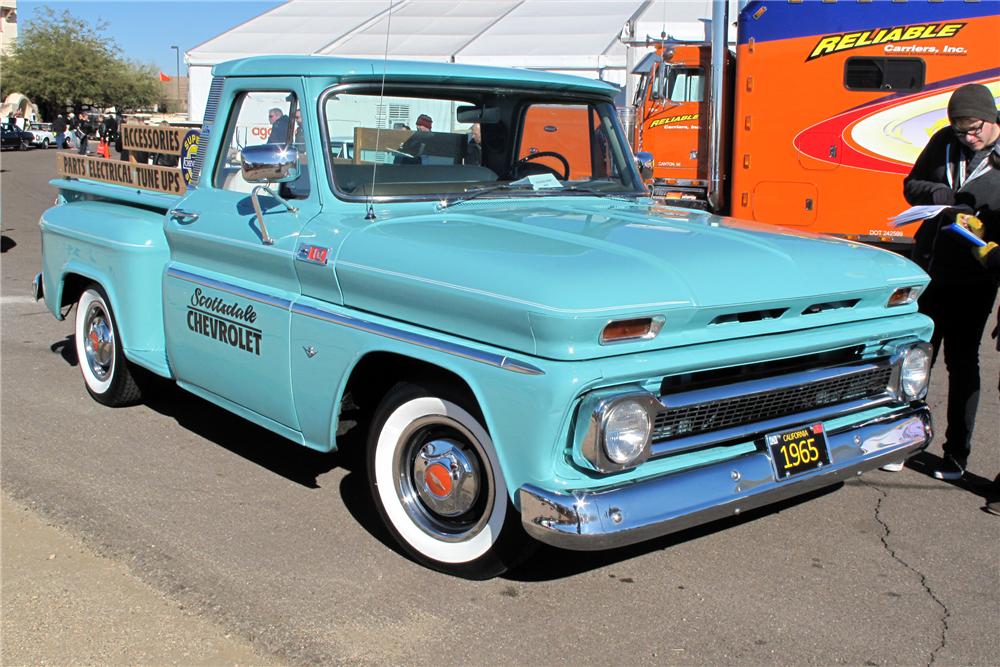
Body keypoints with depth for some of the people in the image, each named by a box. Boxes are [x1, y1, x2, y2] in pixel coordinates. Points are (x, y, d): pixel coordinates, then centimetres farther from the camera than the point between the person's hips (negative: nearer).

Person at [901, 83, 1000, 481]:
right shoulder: (944, 142, 1)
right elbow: (912, 185, 6)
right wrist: (947, 197, -13)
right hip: (928, 268, 4)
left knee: (962, 362, 6)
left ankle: (957, 455, 17)